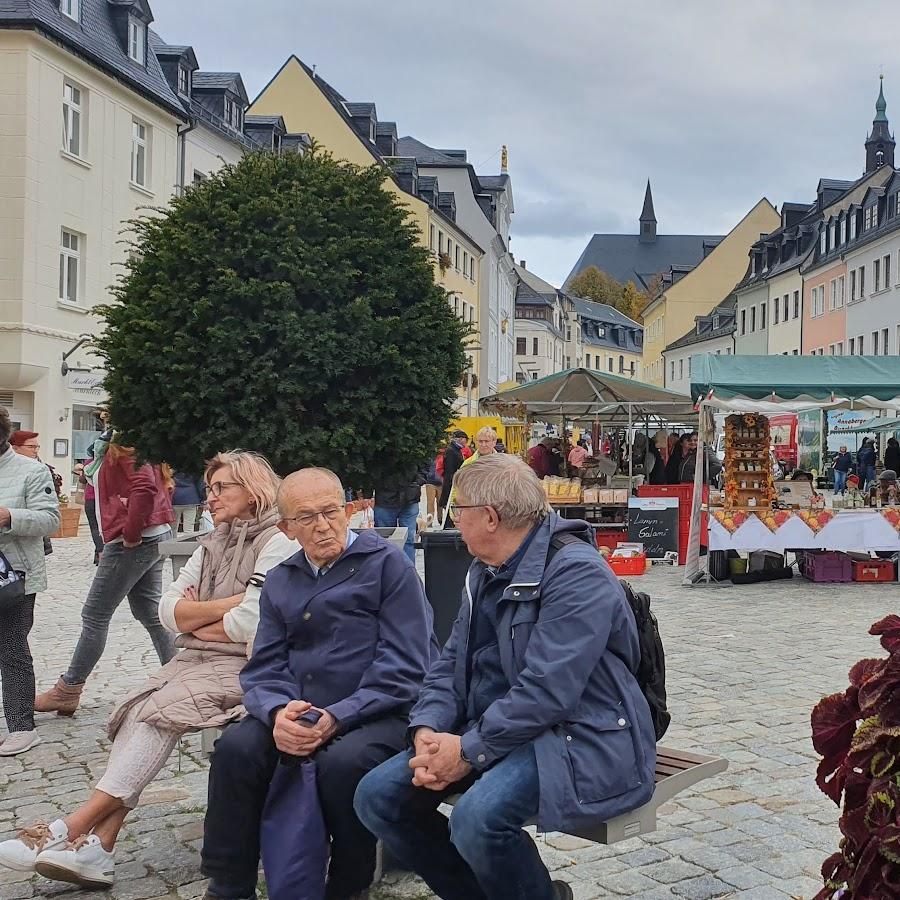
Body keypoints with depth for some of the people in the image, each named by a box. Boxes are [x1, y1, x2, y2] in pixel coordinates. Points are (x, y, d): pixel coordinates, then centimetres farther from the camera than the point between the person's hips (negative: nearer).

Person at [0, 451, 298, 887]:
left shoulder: (278, 543, -7)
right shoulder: (212, 545, 18)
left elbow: (251, 622, -19)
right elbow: (169, 610, 8)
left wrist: (194, 619, -2)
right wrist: (225, 605, -9)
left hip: (242, 666, -7)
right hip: (195, 660, 7)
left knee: (159, 712, -26)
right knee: (136, 712, -18)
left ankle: (73, 828, -22)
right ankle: (98, 849, -24)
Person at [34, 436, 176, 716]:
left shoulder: (125, 443, -16)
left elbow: (145, 486, -31)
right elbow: (161, 484, 19)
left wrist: (130, 534, -20)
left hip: (132, 543, -10)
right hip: (153, 537, 10)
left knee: (95, 615, 0)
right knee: (149, 612, 14)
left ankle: (67, 691, 10)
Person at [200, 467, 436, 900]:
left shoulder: (388, 565, -3)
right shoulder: (279, 582, 15)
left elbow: (404, 667, -10)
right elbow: (264, 668, 8)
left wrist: (336, 717, -20)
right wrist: (278, 711, -16)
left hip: (378, 713, -4)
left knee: (342, 762, -33)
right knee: (236, 747, -21)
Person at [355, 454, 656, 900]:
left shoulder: (576, 574, -19)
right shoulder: (486, 572, 11)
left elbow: (546, 691, -25)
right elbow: (452, 663, 10)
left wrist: (470, 751, -21)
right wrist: (428, 730, -8)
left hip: (577, 740, -8)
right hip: (492, 730, 9)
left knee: (478, 818, -33)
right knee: (378, 796, -4)